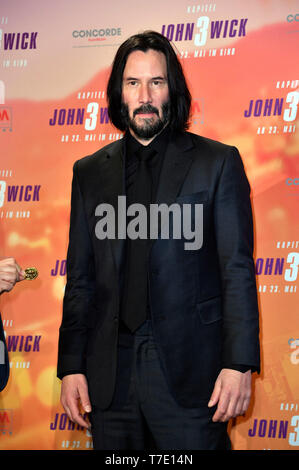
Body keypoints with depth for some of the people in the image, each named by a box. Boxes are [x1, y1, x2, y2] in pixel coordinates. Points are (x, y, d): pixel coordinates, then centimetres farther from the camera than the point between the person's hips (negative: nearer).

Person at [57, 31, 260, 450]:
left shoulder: (218, 162, 2)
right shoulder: (90, 172, 12)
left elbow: (238, 271, -2)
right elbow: (80, 278, 12)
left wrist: (239, 364, -10)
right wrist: (71, 367, 5)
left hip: (189, 369, -3)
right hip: (110, 376, 3)